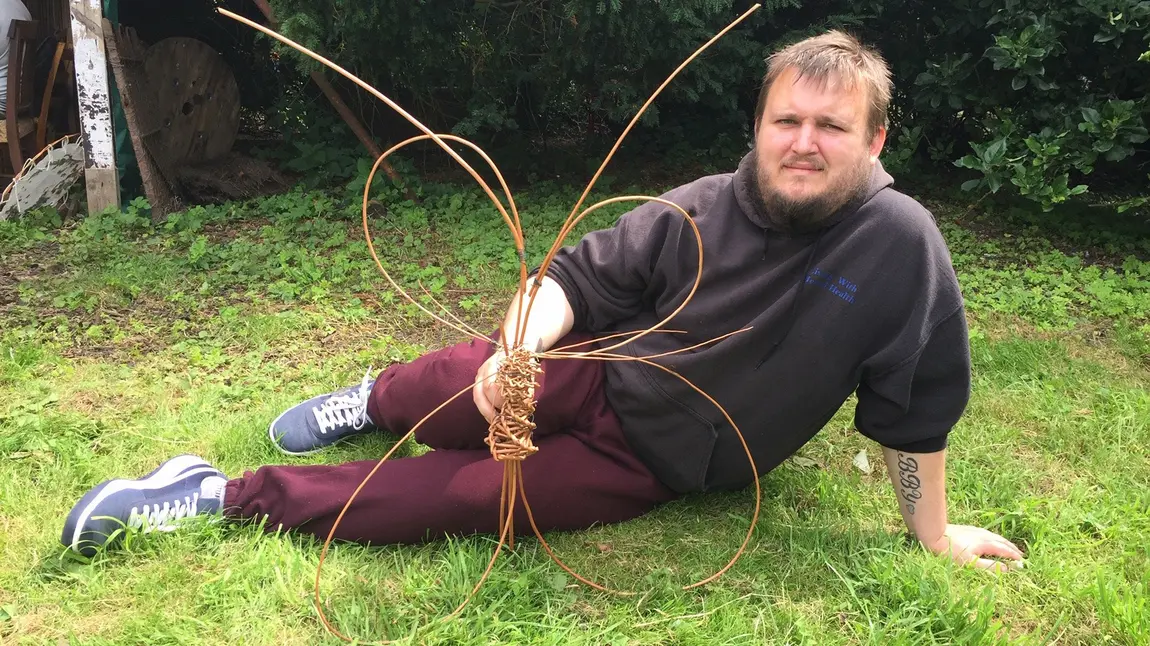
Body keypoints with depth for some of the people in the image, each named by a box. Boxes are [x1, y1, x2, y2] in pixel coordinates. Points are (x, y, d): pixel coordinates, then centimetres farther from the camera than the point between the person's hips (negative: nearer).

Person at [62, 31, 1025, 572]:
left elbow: (914, 410, -8)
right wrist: (524, 346, -29)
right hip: (600, 375, 2)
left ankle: (225, 496, 2)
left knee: (458, 493, -14)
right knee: (471, 381, -22)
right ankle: (375, 404, 18)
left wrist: (933, 531, 0)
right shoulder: (699, 212, -11)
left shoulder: (900, 243, -17)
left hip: (651, 464, -2)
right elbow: (579, 276, -9)